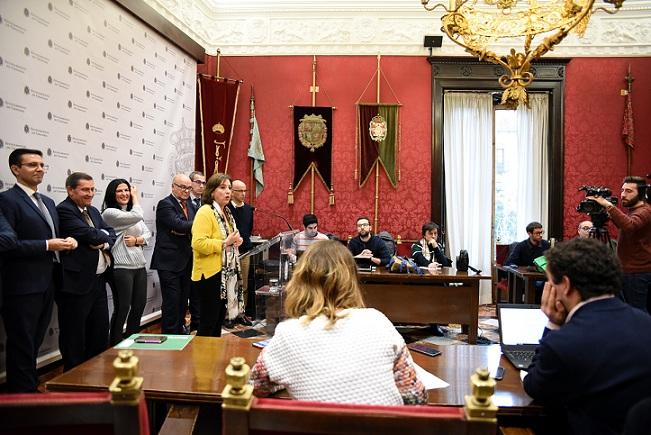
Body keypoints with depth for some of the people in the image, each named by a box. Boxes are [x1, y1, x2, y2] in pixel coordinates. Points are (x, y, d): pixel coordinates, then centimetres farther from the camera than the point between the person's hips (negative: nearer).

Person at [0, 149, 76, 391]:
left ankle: (32, 390, 30)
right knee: (22, 346, 3)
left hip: (47, 284, 8)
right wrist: (47, 245, -18)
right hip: (22, 287, -8)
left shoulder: (48, 202, 16)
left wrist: (66, 241, 1)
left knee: (34, 344, 18)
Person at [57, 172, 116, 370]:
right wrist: (104, 234, -2)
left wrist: (104, 242, -11)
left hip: (98, 281, 9)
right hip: (76, 283, -8)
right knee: (74, 339, 5)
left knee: (100, 333, 18)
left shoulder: (93, 211, 15)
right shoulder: (63, 210, -12)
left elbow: (111, 234, 10)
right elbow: (89, 235, -21)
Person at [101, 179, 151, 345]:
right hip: (121, 267, -7)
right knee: (122, 309, -2)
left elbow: (148, 234, 12)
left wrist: (137, 240, -9)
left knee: (139, 306, 12)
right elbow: (137, 216, -20)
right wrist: (136, 197, -4)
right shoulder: (110, 212, -8)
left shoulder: (132, 212, 16)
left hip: (139, 265, 8)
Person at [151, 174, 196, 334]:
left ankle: (180, 332, 26)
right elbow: (180, 225, -23)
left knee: (182, 302, 14)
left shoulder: (189, 206, 15)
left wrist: (184, 230, -12)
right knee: (171, 303, -4)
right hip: (169, 262, -8)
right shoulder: (165, 204, -10)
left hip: (186, 262, 8)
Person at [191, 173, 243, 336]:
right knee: (208, 323, -2)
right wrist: (225, 243, -22)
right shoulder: (205, 212, -14)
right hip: (210, 274, -9)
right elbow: (198, 243, -26)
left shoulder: (226, 213, 14)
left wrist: (235, 241, 8)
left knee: (219, 320, 16)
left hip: (226, 273, 9)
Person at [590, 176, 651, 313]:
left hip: (637, 272, -10)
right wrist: (609, 214, 9)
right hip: (629, 270, 10)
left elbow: (629, 226, -36)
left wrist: (608, 205, -36)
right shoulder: (632, 210, 15)